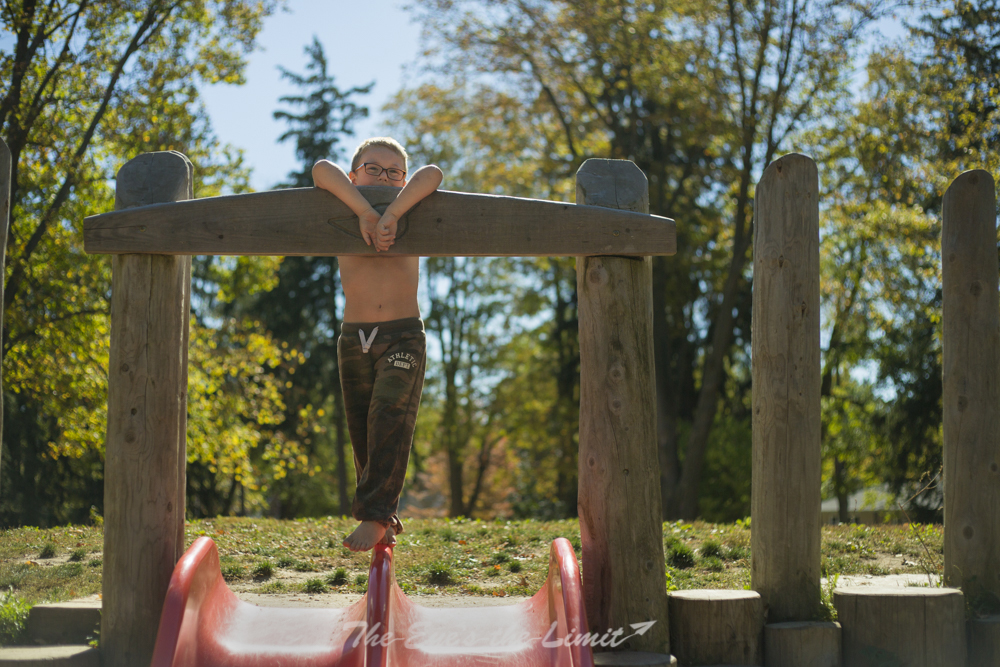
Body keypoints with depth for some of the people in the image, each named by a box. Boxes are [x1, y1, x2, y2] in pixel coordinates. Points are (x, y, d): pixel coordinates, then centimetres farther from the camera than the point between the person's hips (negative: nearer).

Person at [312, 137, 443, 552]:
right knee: (362, 430, 5)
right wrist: (365, 212, -28)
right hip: (354, 338, 2)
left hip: (403, 335, -2)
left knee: (390, 419, -17)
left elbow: (431, 175, -17)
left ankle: (374, 515, -19)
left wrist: (390, 214, -30)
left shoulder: (410, 217, 4)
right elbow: (322, 170, -16)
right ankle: (385, 521, 17)